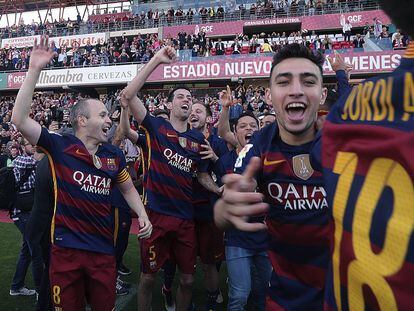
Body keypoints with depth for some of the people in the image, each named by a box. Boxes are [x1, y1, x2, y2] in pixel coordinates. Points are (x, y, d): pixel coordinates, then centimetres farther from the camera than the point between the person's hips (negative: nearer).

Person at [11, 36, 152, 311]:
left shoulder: (114, 155, 3)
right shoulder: (60, 146, -7)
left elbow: (128, 188, 16)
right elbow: (19, 120, -18)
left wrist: (143, 215, 0)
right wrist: (35, 70, -20)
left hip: (104, 249, 3)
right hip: (66, 248, -3)